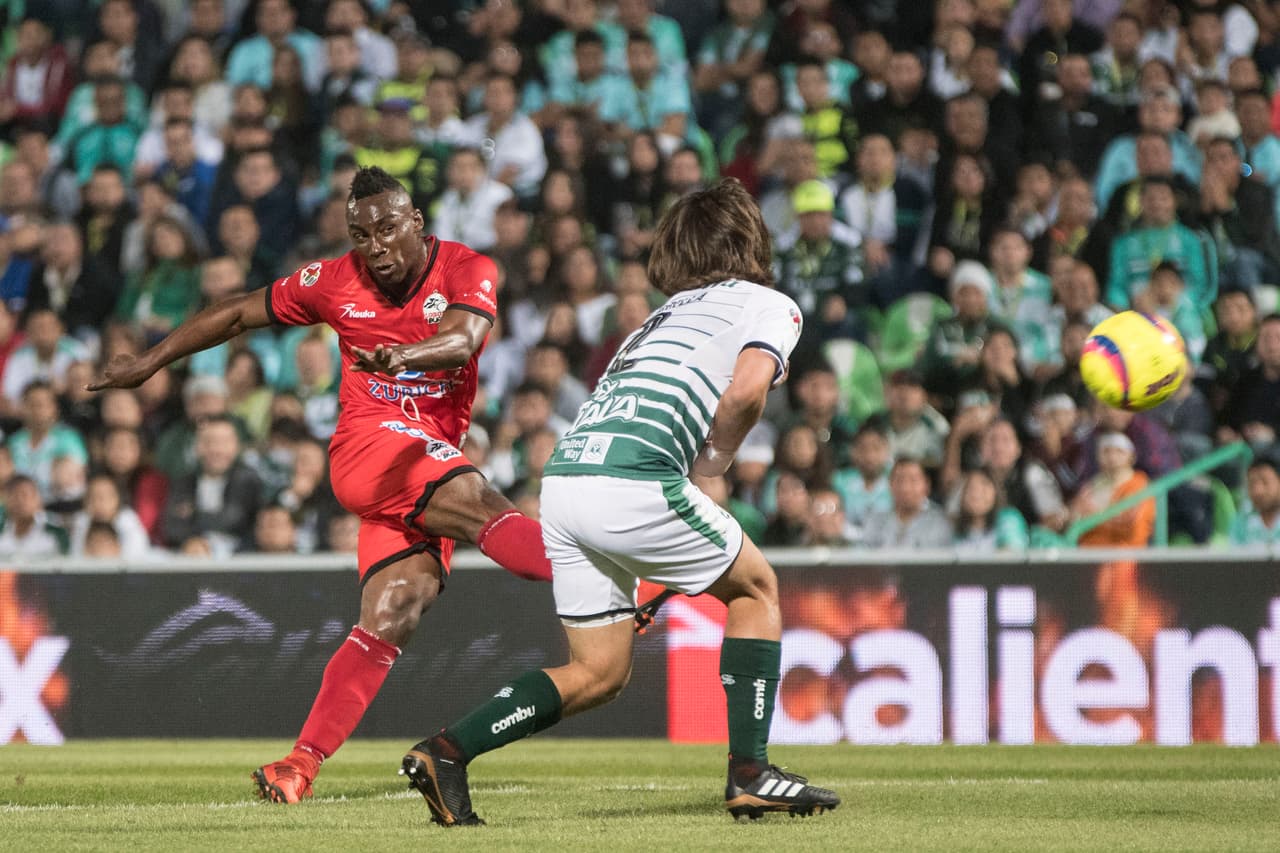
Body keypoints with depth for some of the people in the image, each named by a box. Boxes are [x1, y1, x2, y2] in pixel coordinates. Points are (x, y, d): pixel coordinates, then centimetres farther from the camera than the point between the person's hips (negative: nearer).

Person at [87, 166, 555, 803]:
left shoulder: (467, 271, 0)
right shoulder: (335, 283, 6)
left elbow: (462, 340, -21)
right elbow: (240, 314, 19)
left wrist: (403, 354, -42)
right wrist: (149, 362, 23)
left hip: (438, 457, 1)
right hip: (369, 445, -1)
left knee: (391, 614, -13)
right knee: (476, 503, -29)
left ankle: (302, 762, -15)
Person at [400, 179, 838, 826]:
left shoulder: (664, 317, 34)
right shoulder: (770, 306, 12)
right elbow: (747, 389, -10)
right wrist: (713, 463, 7)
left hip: (562, 476, 7)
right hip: (632, 479, -7)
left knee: (599, 672, 16)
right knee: (756, 587, 17)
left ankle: (446, 750, 3)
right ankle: (749, 773, 12)